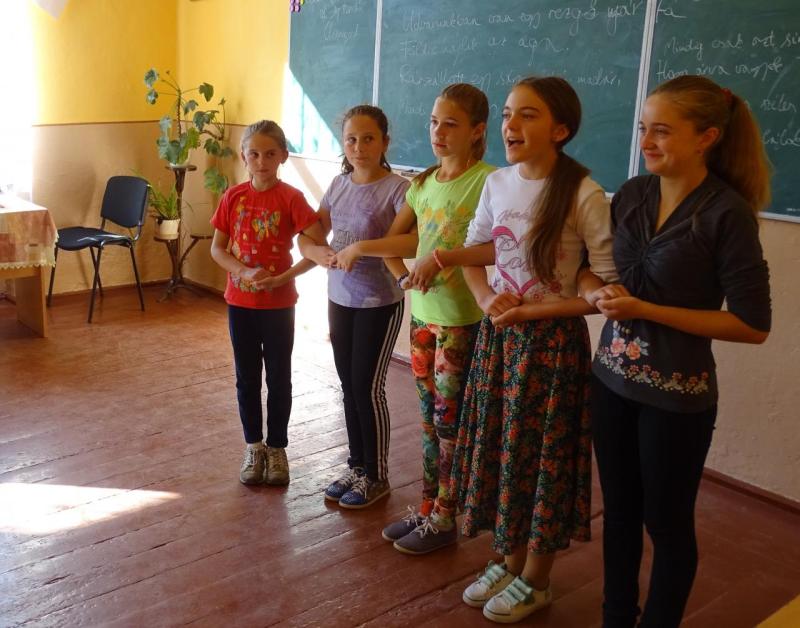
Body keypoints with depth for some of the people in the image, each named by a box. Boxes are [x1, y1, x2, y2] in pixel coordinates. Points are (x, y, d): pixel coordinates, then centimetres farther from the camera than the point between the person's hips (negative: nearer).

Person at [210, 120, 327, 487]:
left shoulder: (290, 198, -11)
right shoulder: (233, 197, -1)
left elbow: (320, 246, -13)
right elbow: (217, 248, 2)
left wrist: (285, 277, -20)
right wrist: (244, 273, -15)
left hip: (279, 304, -3)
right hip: (240, 302, 3)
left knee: (279, 378, 9)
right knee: (247, 378, 12)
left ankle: (276, 448, 24)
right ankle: (253, 446, 28)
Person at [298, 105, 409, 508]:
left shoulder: (397, 188, -13)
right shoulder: (339, 184, 6)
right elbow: (307, 236, 7)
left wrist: (364, 247, -37)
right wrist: (319, 253, -15)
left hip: (379, 303, -6)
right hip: (339, 298, 6)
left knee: (368, 388, 0)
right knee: (349, 385, 14)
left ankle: (376, 476, 18)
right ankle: (356, 466, 30)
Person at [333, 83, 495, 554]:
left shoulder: (487, 181, -13)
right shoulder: (425, 182, 9)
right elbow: (398, 239, 17)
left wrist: (443, 256, -30)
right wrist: (360, 248, 2)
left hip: (462, 319, -7)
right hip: (423, 312, 7)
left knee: (450, 421, 4)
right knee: (430, 418, 16)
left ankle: (444, 520, 19)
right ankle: (427, 508, 29)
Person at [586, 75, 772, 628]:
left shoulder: (727, 213, -15)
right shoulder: (631, 194, 1)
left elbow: (753, 323, -15)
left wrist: (646, 310, -18)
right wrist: (599, 295, -5)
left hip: (676, 395, -5)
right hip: (612, 379, 5)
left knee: (666, 521, 12)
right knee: (619, 510, 18)